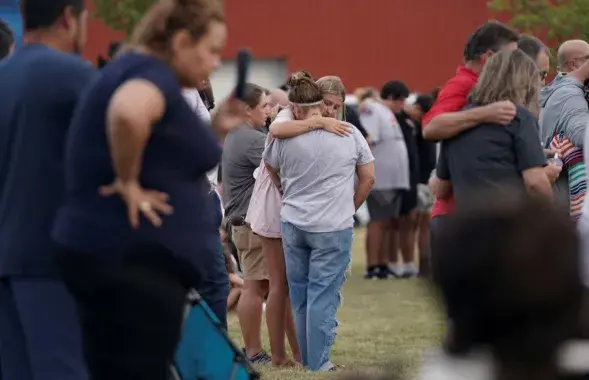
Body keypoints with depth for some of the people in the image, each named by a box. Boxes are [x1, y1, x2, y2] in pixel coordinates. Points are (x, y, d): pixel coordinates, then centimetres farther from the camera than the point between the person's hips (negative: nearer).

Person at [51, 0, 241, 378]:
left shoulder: (135, 71, 18)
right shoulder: (152, 74, -13)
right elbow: (128, 112, -38)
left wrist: (215, 130, 14)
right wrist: (128, 184, -24)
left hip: (112, 257, 11)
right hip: (131, 262, -11)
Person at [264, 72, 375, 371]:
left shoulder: (285, 138, -3)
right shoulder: (349, 134, -4)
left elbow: (270, 168, 17)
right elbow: (368, 178, 3)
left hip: (293, 224, 2)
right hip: (334, 228, -2)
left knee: (300, 295, 14)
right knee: (323, 296, 1)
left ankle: (306, 360, 21)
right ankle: (319, 364, 0)